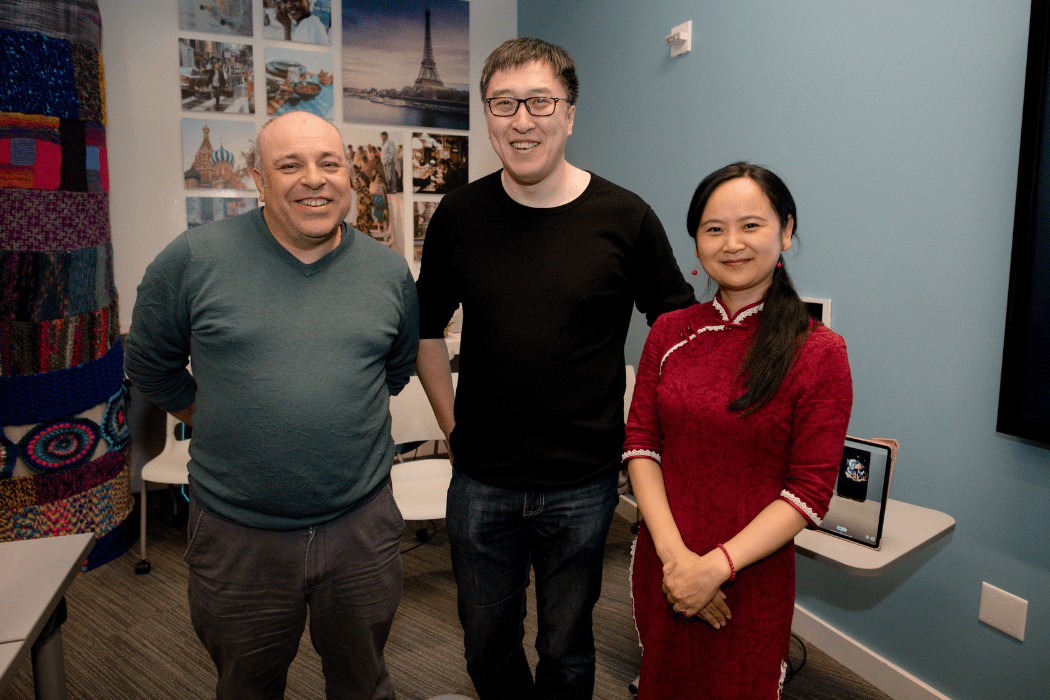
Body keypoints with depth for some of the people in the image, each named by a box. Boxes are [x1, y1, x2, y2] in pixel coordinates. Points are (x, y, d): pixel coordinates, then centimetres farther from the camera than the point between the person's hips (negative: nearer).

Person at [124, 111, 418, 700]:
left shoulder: (389, 270, 0)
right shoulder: (195, 258, -8)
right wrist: (220, 424, 6)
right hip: (237, 534, -1)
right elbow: (151, 364, 5)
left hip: (362, 525, 2)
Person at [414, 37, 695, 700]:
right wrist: (451, 421, 5)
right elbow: (428, 327, 10)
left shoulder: (625, 217, -9)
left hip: (583, 484, -1)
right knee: (487, 646, 21)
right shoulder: (459, 214, -3)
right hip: (480, 480, 2)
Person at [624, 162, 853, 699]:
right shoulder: (670, 332, 1)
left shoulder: (819, 352, -10)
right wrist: (674, 554, -13)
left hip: (751, 581, -3)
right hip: (660, 568, 3)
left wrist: (715, 566, -18)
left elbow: (809, 491, -12)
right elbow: (640, 444, -2)